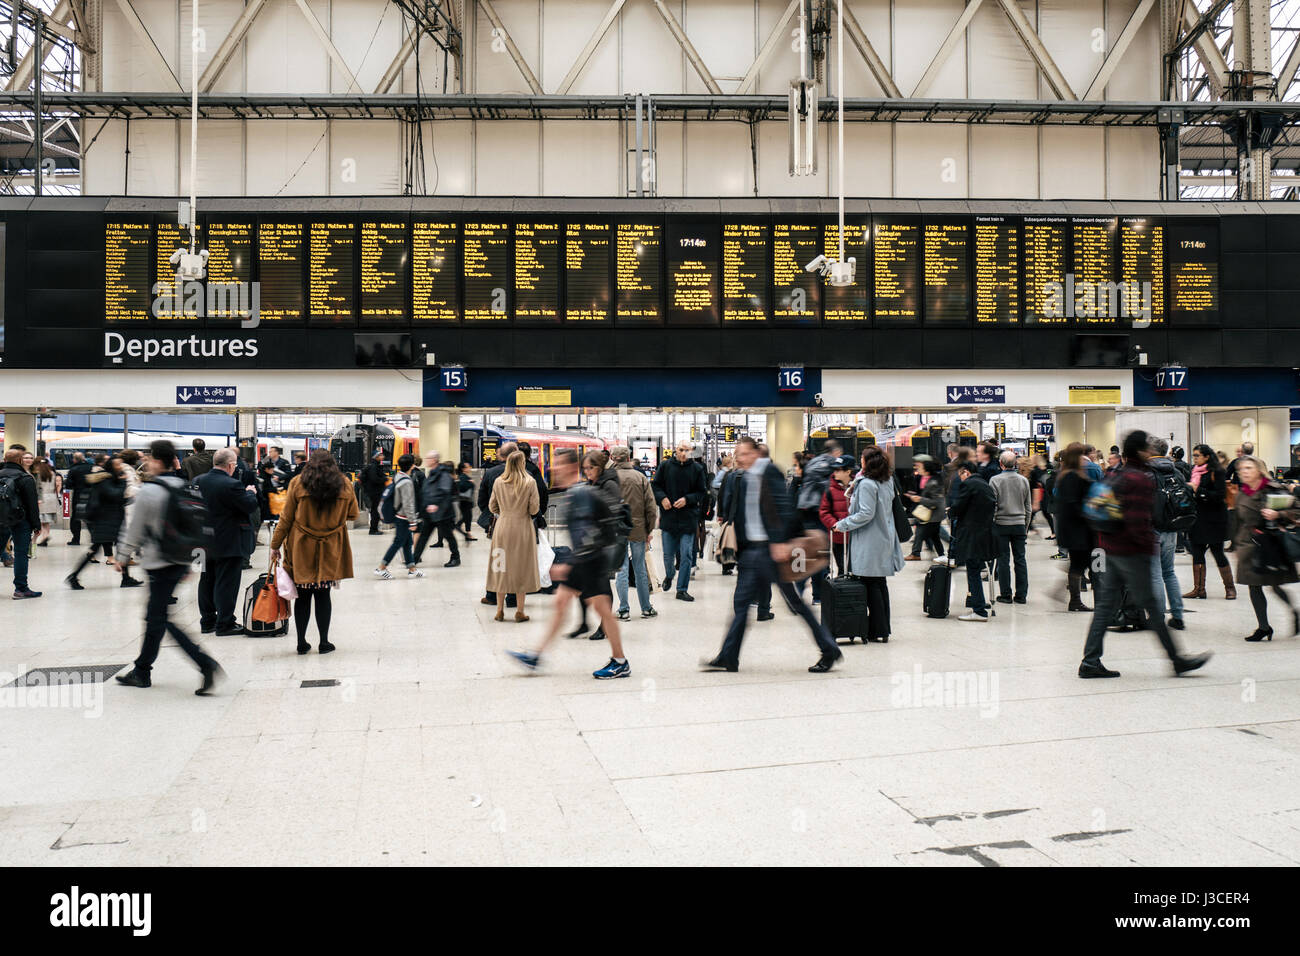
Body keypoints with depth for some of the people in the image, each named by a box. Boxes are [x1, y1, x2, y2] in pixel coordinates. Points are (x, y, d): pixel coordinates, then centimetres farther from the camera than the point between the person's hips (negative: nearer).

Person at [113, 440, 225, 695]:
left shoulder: (147, 491, -13)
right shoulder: (183, 488, 8)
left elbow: (134, 530, -8)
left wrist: (122, 557, 7)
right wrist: (187, 563, 21)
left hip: (160, 563, -8)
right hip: (180, 561, 8)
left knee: (160, 619, -3)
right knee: (155, 617, 17)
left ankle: (206, 664, -13)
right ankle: (141, 671, 26)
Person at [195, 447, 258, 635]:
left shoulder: (199, 481, 1)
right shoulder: (231, 485, -22)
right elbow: (251, 506, -17)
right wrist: (250, 492, 2)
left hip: (205, 541, 7)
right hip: (228, 544, -7)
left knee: (207, 581, 16)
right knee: (226, 583, 0)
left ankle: (207, 621, 24)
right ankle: (224, 624, 4)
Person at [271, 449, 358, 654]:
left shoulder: (298, 484, -3)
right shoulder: (345, 485, 1)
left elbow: (286, 518, -1)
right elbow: (352, 515, 12)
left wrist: (275, 545, 6)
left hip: (301, 548, -1)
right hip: (330, 550, 1)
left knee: (303, 595, 7)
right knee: (323, 594, 7)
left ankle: (301, 642, 12)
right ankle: (324, 642, 9)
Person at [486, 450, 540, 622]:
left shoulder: (498, 482, -1)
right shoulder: (530, 482, -9)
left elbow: (492, 507, 6)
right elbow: (534, 509, -8)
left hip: (502, 527, 2)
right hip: (523, 527, -2)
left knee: (501, 568, 10)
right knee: (522, 568, 6)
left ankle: (500, 610, 13)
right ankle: (519, 611, 8)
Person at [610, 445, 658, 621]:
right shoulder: (641, 477, 2)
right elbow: (651, 507, 2)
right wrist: (649, 530, 10)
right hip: (638, 529, 2)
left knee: (622, 569, 2)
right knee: (640, 569, 11)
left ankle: (624, 610, 4)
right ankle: (646, 608, 18)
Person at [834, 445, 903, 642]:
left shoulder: (866, 484, -17)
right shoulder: (887, 482, 9)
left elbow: (866, 514, -21)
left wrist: (842, 524, -12)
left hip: (869, 543, -8)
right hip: (884, 541, 8)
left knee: (871, 586, -2)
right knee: (881, 584, 13)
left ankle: (877, 631, 0)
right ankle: (884, 629, 18)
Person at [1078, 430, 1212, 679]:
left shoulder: (1118, 475, 13)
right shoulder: (1141, 479, -15)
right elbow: (1137, 519, -23)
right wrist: (1149, 543, -11)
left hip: (1112, 548, 9)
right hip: (1132, 552, -9)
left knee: (1106, 604, 8)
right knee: (1150, 605, 0)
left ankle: (1090, 661, 7)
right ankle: (1177, 659, 11)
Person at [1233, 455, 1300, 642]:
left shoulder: (1274, 490, -6)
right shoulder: (1241, 495, 10)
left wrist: (1277, 515, -23)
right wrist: (1239, 546, 22)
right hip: (1250, 547, 5)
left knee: (1275, 585, -3)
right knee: (1254, 587, 3)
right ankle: (1263, 627, 14)